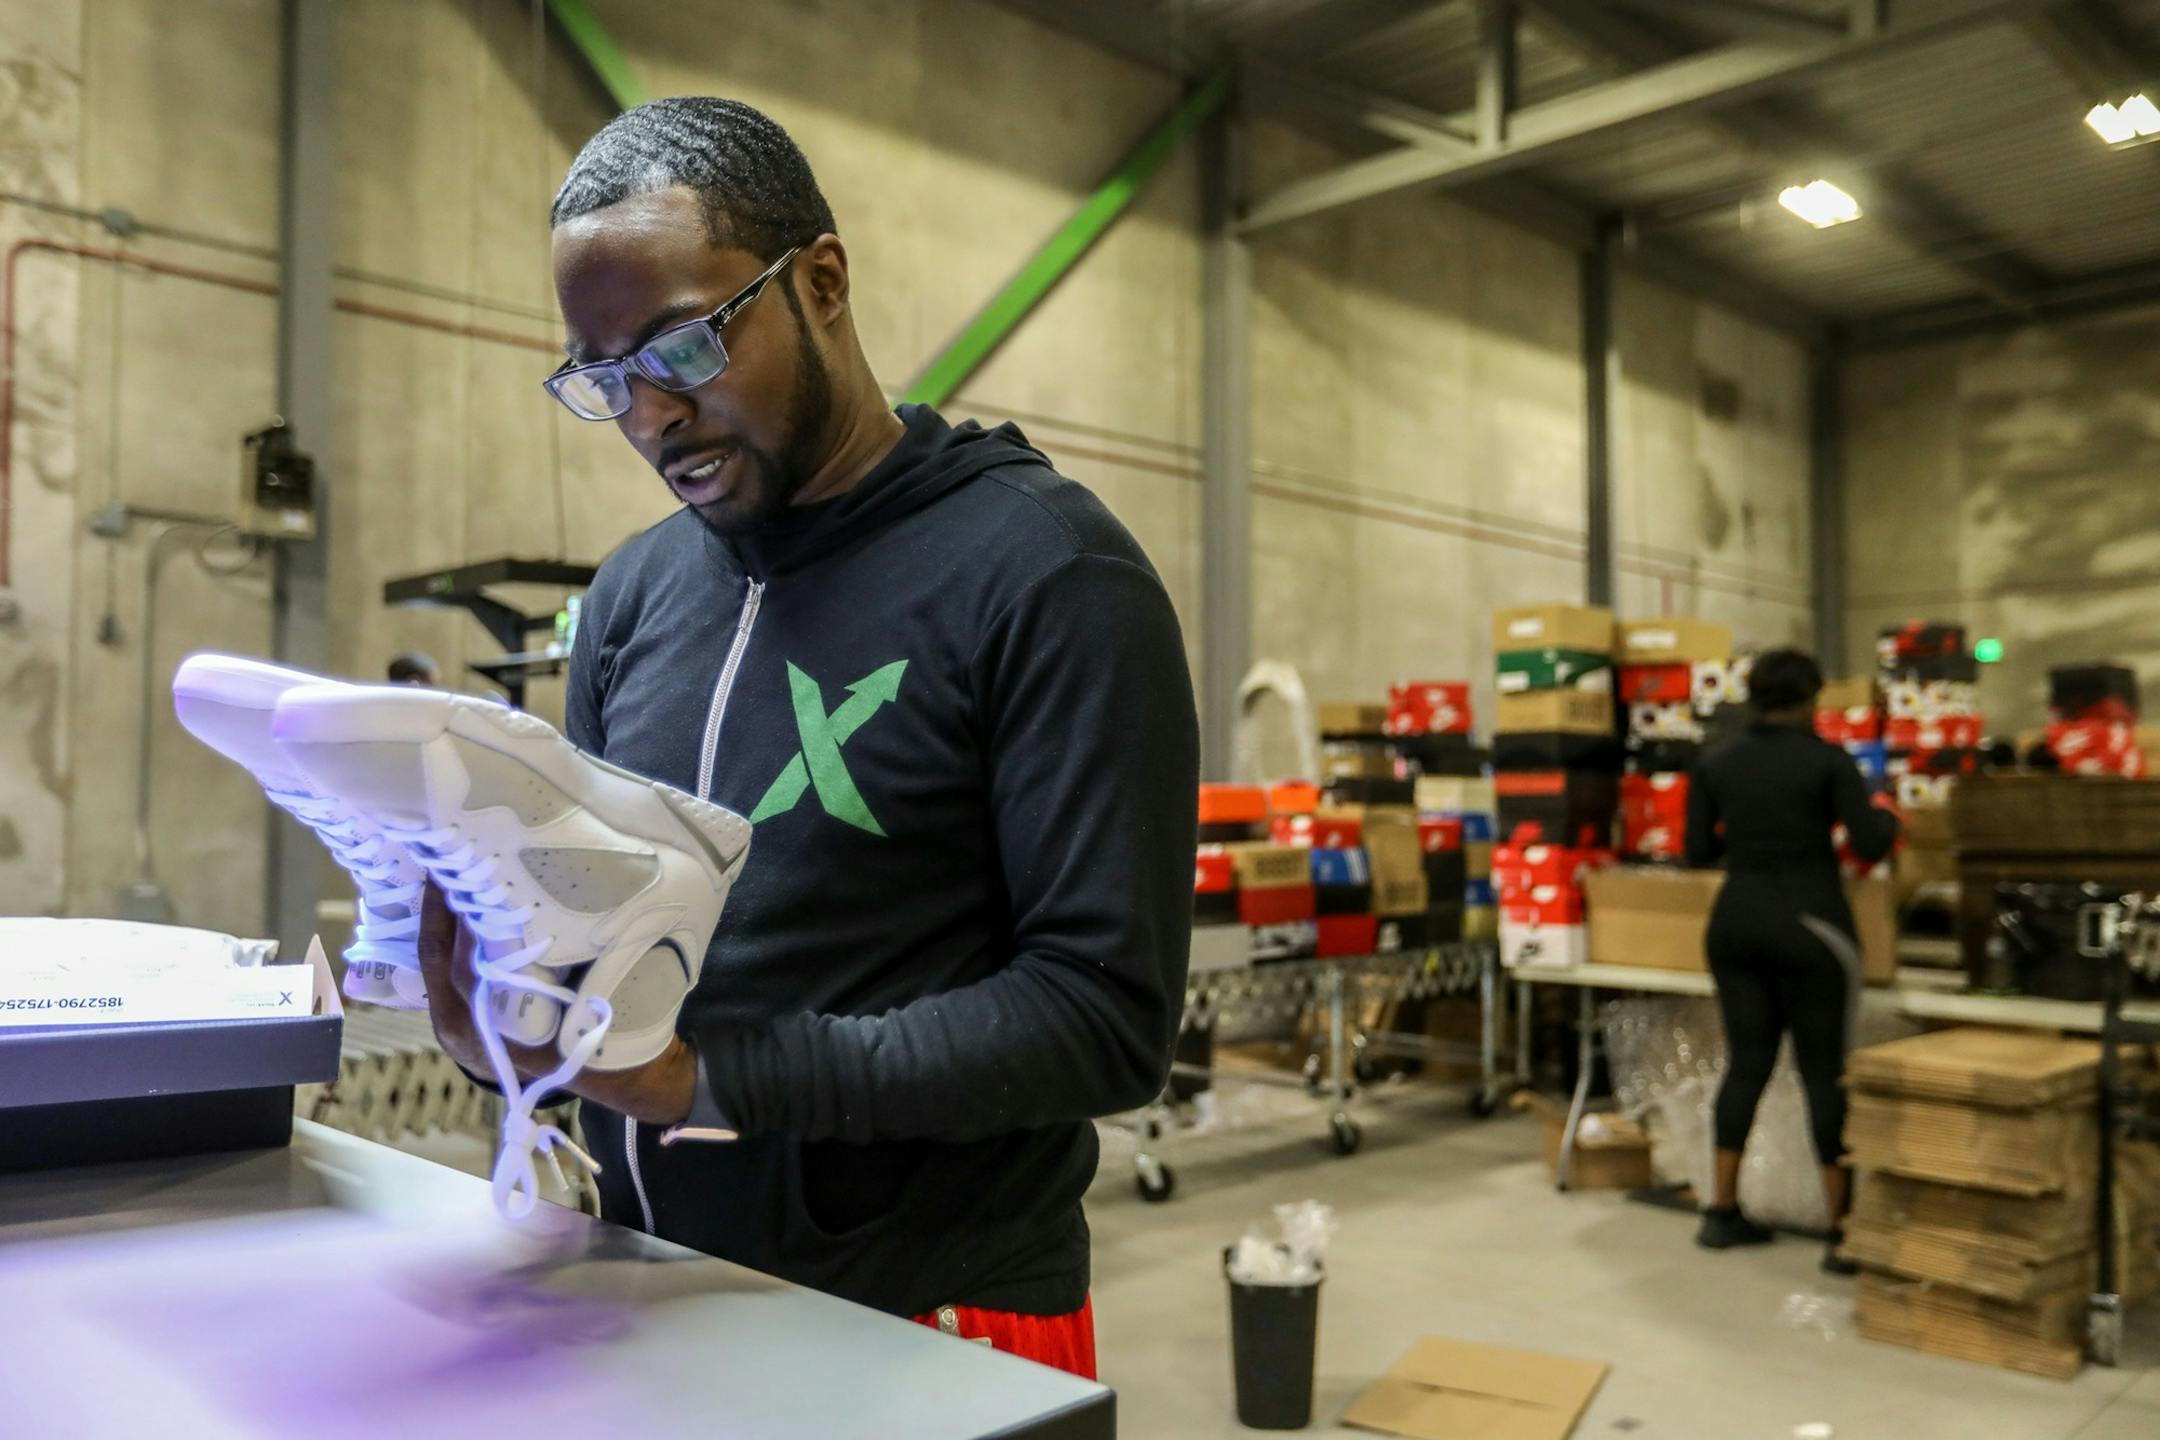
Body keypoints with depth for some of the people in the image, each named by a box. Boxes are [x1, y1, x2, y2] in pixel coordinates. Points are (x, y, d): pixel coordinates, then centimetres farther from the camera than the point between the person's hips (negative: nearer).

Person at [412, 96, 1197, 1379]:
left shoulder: (1045, 569, -15)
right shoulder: (632, 591, 5)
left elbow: (1105, 1012, -20)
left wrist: (711, 1078, -26)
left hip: (934, 1324, -6)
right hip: (659, 1289, 6)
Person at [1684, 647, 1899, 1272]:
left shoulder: (1714, 765, 3)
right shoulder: (1828, 760, -8)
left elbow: (1697, 852, 7)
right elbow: (1869, 846, -8)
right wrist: (1887, 817, 13)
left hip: (1737, 921, 4)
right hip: (1810, 924, -4)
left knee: (1747, 1061, 13)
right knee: (1826, 1071, 2)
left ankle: (1723, 1211, 17)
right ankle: (1842, 1232, 4)